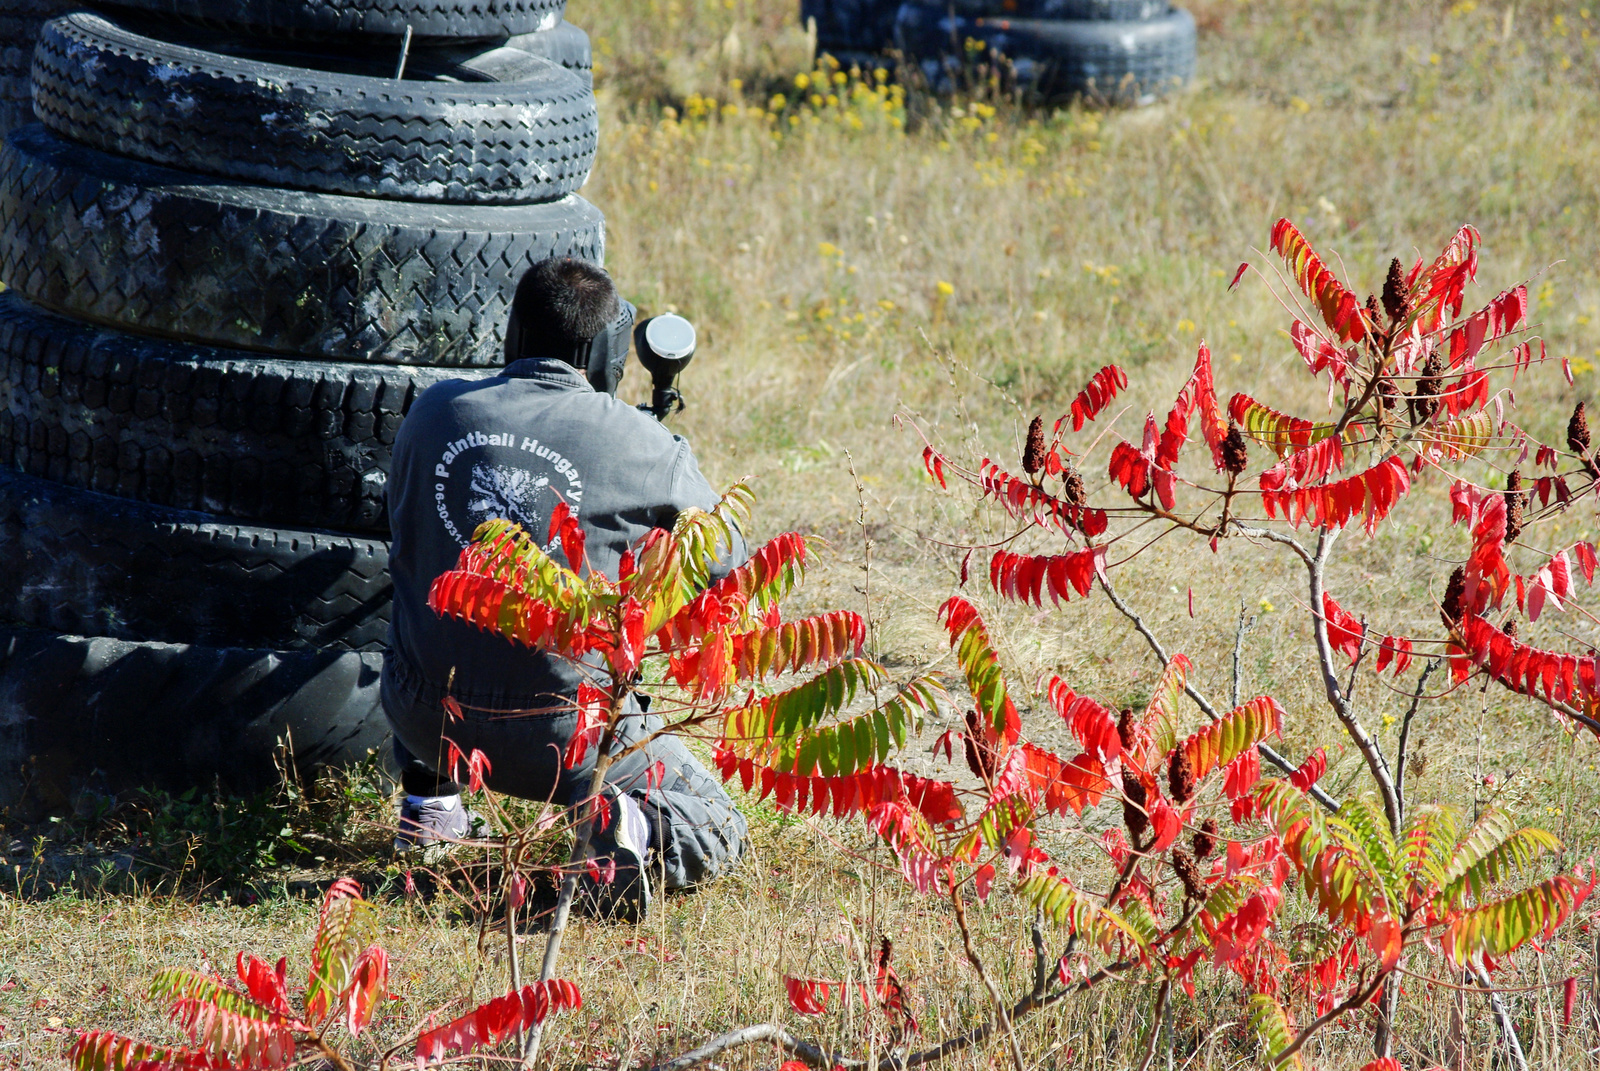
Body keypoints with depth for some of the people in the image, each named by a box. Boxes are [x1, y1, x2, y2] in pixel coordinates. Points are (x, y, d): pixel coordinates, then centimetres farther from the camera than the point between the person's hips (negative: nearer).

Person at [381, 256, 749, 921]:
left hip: (423, 716, 4)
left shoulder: (436, 411, 2)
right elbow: (726, 567, 7)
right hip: (562, 735, -4)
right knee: (715, 837, 14)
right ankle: (637, 828, -15)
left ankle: (428, 798, 33)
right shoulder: (642, 447, -8)